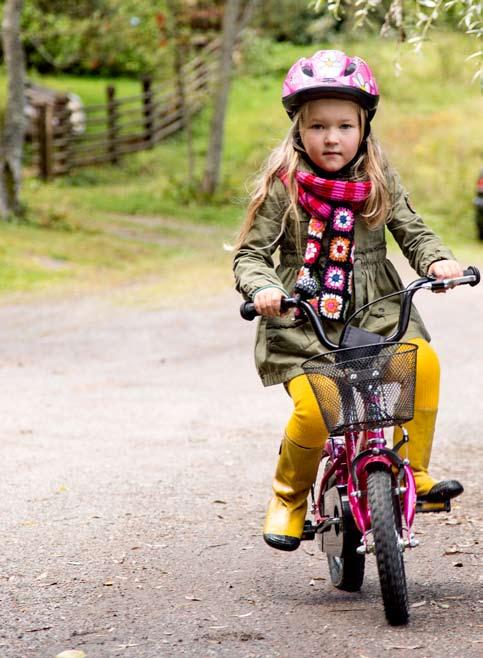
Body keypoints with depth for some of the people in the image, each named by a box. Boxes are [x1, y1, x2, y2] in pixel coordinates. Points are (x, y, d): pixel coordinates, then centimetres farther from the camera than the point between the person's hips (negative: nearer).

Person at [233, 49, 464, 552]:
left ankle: (414, 473, -9)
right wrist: (262, 288, -24)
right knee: (314, 408, -24)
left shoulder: (378, 181, 5)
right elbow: (250, 254, -3)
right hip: (301, 322, -3)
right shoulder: (282, 185, -3)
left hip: (373, 311, 3)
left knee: (423, 363, -25)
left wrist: (437, 261, -14)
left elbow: (413, 232, 8)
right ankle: (289, 498, 4)